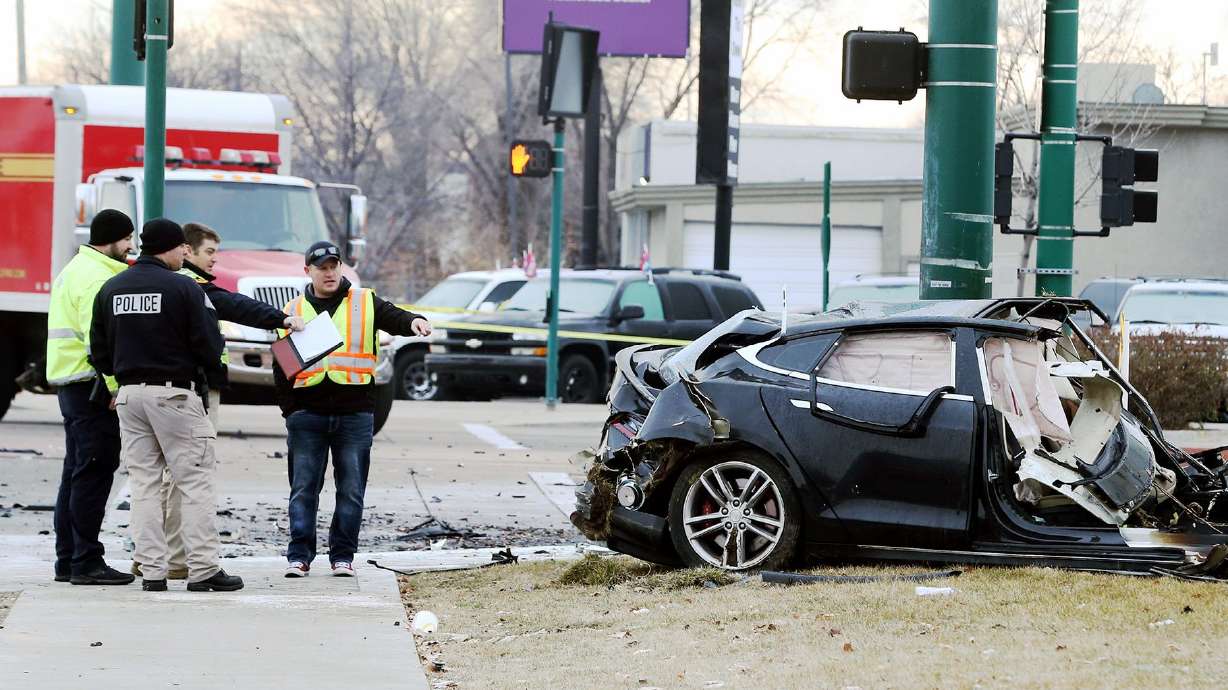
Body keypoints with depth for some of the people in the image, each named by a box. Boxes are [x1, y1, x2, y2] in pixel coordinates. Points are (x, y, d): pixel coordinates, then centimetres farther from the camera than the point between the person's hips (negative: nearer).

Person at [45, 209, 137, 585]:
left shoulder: (76, 270, 20)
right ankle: (86, 562, -10)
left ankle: (68, 560, 17)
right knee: (94, 472, -9)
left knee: (77, 472, 14)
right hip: (92, 385, -11)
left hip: (69, 383, 11)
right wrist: (114, 387, -21)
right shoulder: (96, 278, -14)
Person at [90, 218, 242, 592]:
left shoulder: (110, 289, 8)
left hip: (129, 393, 6)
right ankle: (202, 569, -4)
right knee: (195, 481, -1)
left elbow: (99, 350, 10)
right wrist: (212, 375, 9)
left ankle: (151, 569, 5)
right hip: (175, 393, -6)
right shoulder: (184, 288, -10)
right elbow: (208, 343, -11)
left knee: (143, 483, 9)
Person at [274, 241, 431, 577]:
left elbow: (392, 317, -9)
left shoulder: (365, 303, 8)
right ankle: (299, 555, 5)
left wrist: (413, 321, -33)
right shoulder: (294, 311, 11)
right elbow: (281, 366, 12)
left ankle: (343, 555, 10)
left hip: (355, 413, 0)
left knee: (351, 490, 2)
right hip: (307, 412, 0)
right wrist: (289, 410, 3)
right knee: (304, 488, 1)